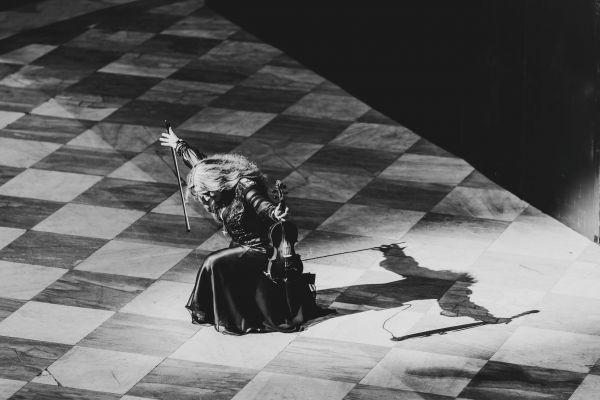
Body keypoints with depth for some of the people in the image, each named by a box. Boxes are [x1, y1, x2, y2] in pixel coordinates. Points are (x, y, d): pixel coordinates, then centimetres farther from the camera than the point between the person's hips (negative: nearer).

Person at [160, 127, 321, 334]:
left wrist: (273, 212, -67)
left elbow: (260, 204, -44)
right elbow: (200, 163, 14)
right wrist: (179, 145, 26)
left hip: (259, 250, -9)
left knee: (215, 264, -21)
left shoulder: (244, 189, -26)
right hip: (241, 247, 9)